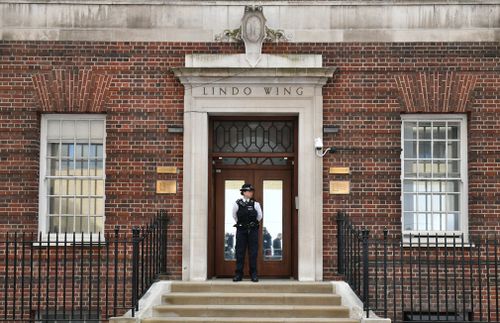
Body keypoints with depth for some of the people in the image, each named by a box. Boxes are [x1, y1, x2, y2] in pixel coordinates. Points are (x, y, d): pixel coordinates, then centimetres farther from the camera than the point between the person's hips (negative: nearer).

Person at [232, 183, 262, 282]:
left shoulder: (255, 204, -1)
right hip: (241, 230, 0)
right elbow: (234, 216, 12)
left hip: (253, 230, 0)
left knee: (253, 252, 1)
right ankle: (238, 274, 7)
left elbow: (259, 216, 11)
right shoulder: (237, 204, -2)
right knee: (240, 252, 1)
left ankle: (253, 274, 7)